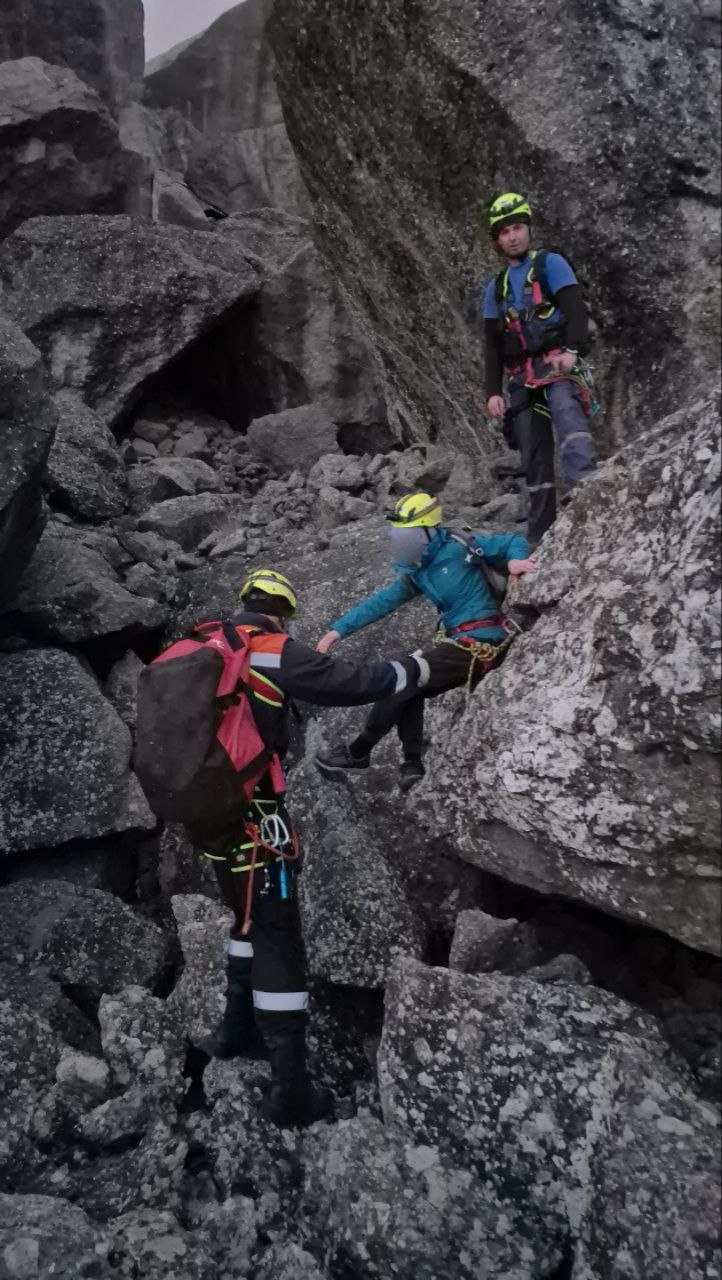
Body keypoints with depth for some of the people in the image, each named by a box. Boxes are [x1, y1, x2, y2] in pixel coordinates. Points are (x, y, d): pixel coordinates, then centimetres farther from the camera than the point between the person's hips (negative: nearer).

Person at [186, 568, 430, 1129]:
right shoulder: (277, 652, -12)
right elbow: (353, 683, -9)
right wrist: (413, 669, 6)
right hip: (253, 816, -8)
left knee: (251, 918, 26)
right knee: (277, 939, -1)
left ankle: (237, 1030, 37)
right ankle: (291, 1091, 5)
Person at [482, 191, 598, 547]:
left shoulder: (550, 264, 6)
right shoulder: (496, 288, 21)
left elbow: (575, 308, -8)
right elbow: (492, 345, 18)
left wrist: (571, 349, -26)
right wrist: (493, 391, 6)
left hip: (558, 365, -5)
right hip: (522, 378, 5)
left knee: (567, 413, -36)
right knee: (534, 461, 2)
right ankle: (540, 538, 4)